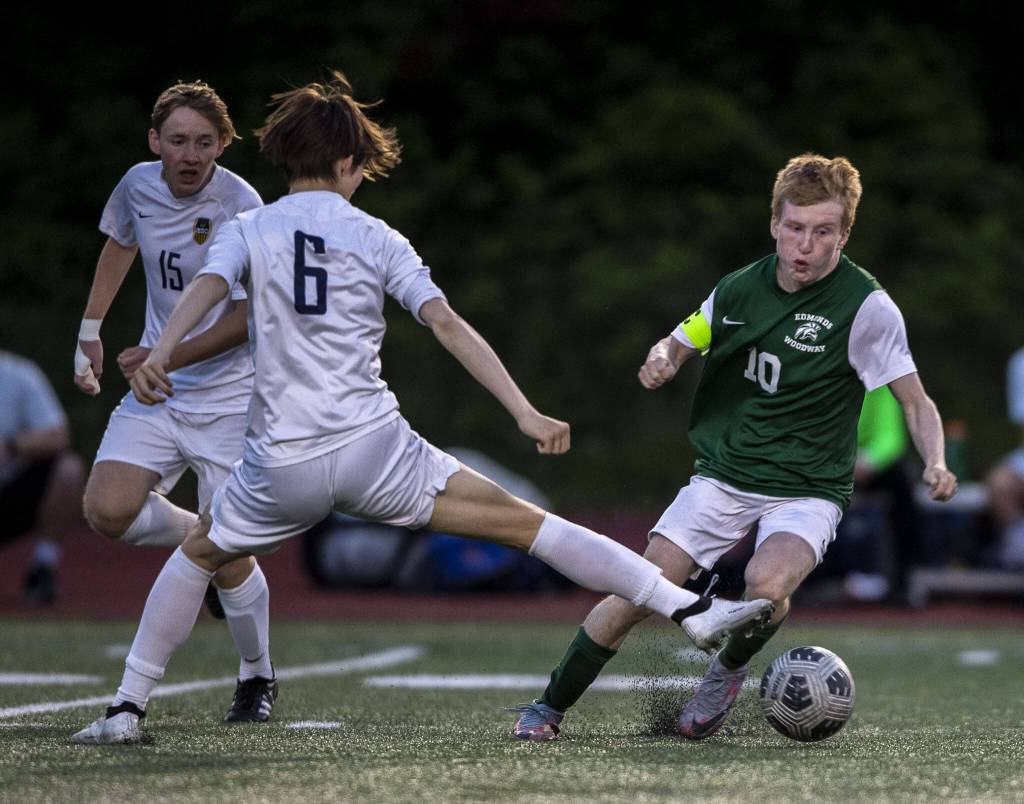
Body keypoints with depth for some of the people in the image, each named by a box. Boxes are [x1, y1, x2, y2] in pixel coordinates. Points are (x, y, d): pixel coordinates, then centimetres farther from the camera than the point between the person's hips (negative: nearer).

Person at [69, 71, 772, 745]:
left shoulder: (249, 230, 9)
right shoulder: (375, 238, 6)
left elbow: (206, 288, -12)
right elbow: (448, 325, -3)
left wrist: (159, 357, -27)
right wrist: (524, 412, -6)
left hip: (281, 463, 1)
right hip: (373, 448, -1)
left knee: (198, 555, 28)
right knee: (523, 522, -1)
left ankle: (127, 709, 24)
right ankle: (691, 610, -9)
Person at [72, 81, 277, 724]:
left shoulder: (240, 205, -16)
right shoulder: (139, 185, 0)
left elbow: (246, 317, -16)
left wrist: (169, 358, -23)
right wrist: (90, 333, 23)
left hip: (229, 397, -5)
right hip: (156, 391, 5)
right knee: (107, 511, -15)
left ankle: (257, 677, 18)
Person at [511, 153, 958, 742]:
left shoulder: (866, 306, -13)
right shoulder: (741, 289, 1)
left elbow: (915, 401, -9)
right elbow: (678, 344, 16)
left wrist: (936, 462, -28)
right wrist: (662, 362, -9)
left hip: (807, 490, -3)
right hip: (723, 475, 4)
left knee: (767, 585, -32)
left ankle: (728, 672, 1)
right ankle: (550, 708, 11)